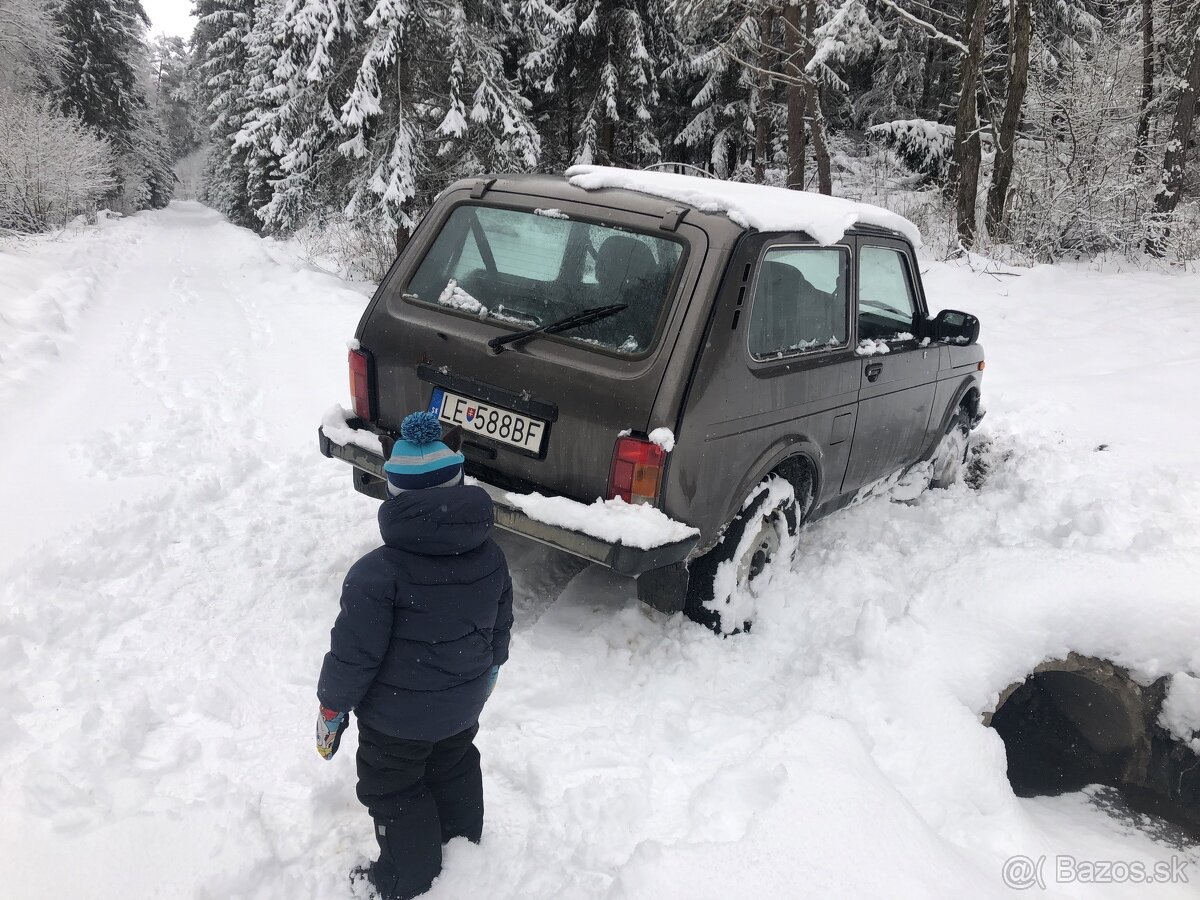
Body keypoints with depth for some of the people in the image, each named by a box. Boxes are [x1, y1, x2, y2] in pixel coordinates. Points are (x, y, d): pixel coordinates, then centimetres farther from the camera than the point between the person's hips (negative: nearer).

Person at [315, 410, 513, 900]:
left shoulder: (378, 573, -29)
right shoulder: (490, 555, -11)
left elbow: (354, 652, -22)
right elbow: (501, 625, 4)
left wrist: (331, 707, -5)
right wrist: (489, 669, 22)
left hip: (396, 717, -5)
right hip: (463, 705, 6)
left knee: (393, 791, 18)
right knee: (454, 772, 29)